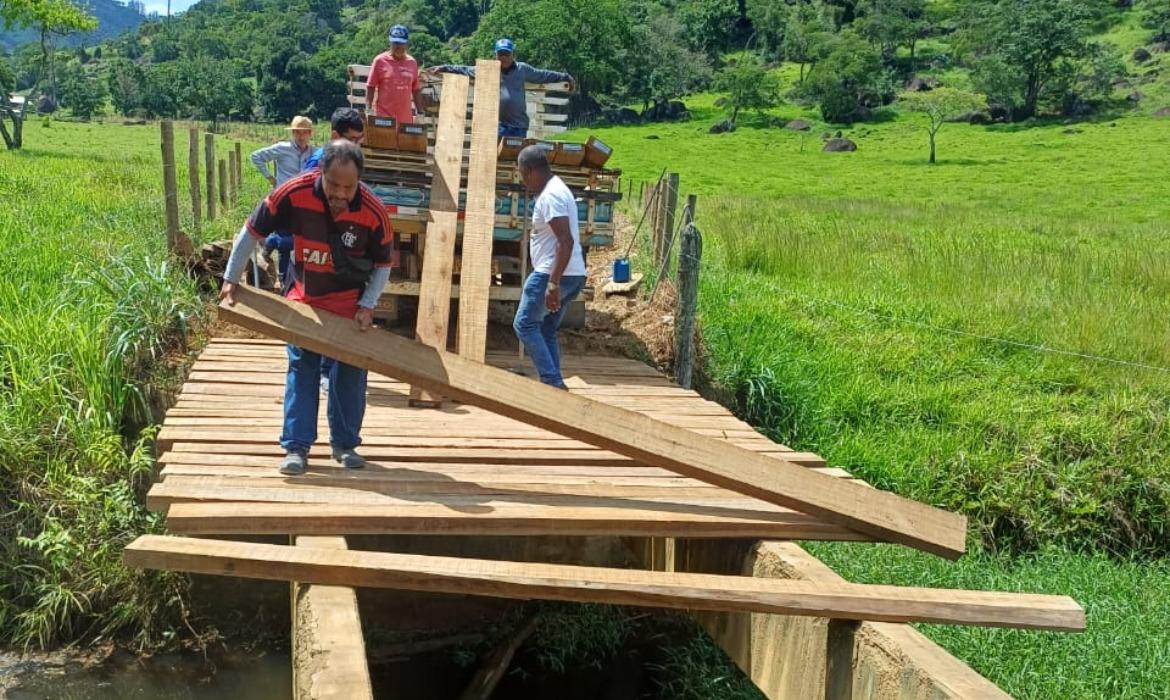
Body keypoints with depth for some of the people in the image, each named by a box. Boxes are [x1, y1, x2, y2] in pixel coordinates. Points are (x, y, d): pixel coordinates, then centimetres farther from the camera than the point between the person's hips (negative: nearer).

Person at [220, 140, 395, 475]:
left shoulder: (373, 212, -25)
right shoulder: (294, 194, -25)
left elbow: (383, 264, -7)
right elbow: (252, 231, -10)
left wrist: (367, 305, -16)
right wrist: (231, 279, -6)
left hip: (351, 301, 0)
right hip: (304, 297, 0)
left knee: (350, 370, 5)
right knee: (301, 368, 1)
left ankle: (345, 443, 19)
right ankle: (296, 446, 7)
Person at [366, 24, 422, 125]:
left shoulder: (412, 63, 10)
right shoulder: (380, 61, 0)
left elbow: (416, 90, 15)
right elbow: (370, 87, 1)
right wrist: (368, 111, -8)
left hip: (406, 119, 4)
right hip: (384, 119, -4)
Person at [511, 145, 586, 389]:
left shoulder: (550, 196, -16)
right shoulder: (556, 189, 17)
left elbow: (566, 241, -25)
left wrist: (553, 284, -27)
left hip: (553, 274, -10)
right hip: (573, 275, 10)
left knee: (524, 324, -3)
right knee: (547, 330, 13)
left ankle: (552, 381, -9)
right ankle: (554, 384, 10)